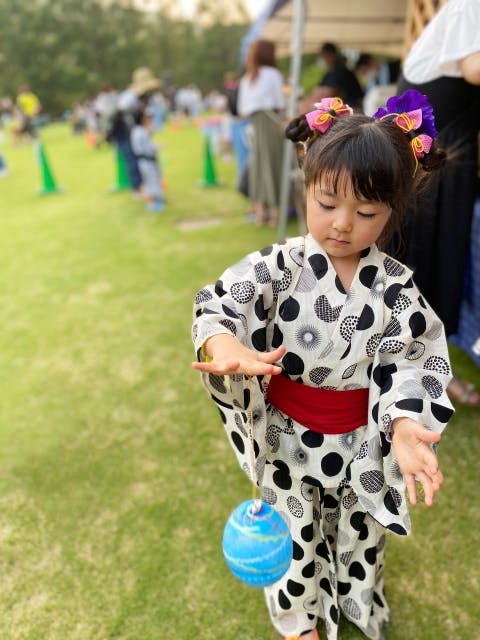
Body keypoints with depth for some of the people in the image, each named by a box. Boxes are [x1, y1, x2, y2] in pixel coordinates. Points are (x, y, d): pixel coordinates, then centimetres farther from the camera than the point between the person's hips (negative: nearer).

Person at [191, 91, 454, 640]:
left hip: (361, 443, 2)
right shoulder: (279, 267, -18)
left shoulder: (396, 287, -13)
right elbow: (218, 304, -25)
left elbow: (407, 364, -14)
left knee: (360, 535, 28)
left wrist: (404, 426, -32)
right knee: (294, 538, 22)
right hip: (288, 438, -1)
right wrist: (227, 346, -47)